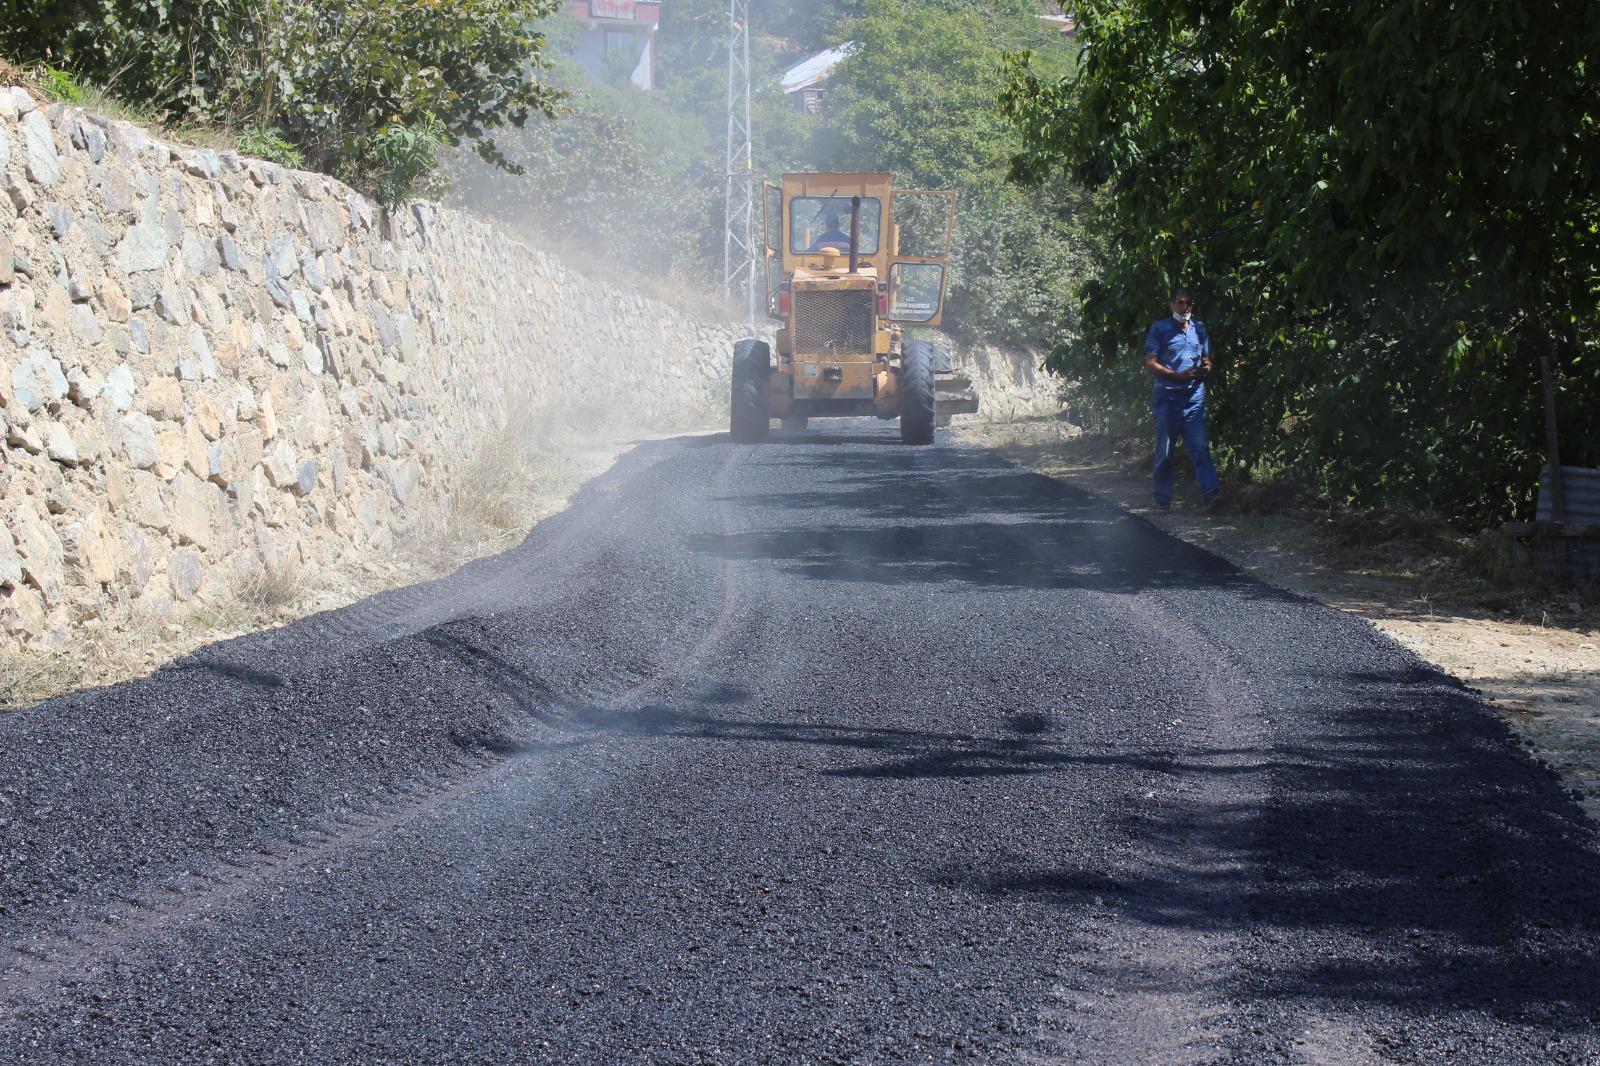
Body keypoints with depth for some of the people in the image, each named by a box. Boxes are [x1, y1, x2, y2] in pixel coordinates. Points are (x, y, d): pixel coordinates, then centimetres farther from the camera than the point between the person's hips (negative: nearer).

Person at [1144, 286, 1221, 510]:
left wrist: (1205, 369, -3)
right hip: (1168, 396, -3)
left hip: (1194, 396, 3)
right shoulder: (1160, 329, 2)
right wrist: (1178, 375, -15)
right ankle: (1163, 498, 9)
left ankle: (1209, 491, -19)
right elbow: (1150, 363, -3)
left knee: (1200, 445, -10)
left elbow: (1207, 360, 23)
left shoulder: (1200, 328, 14)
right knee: (1165, 449, 2)